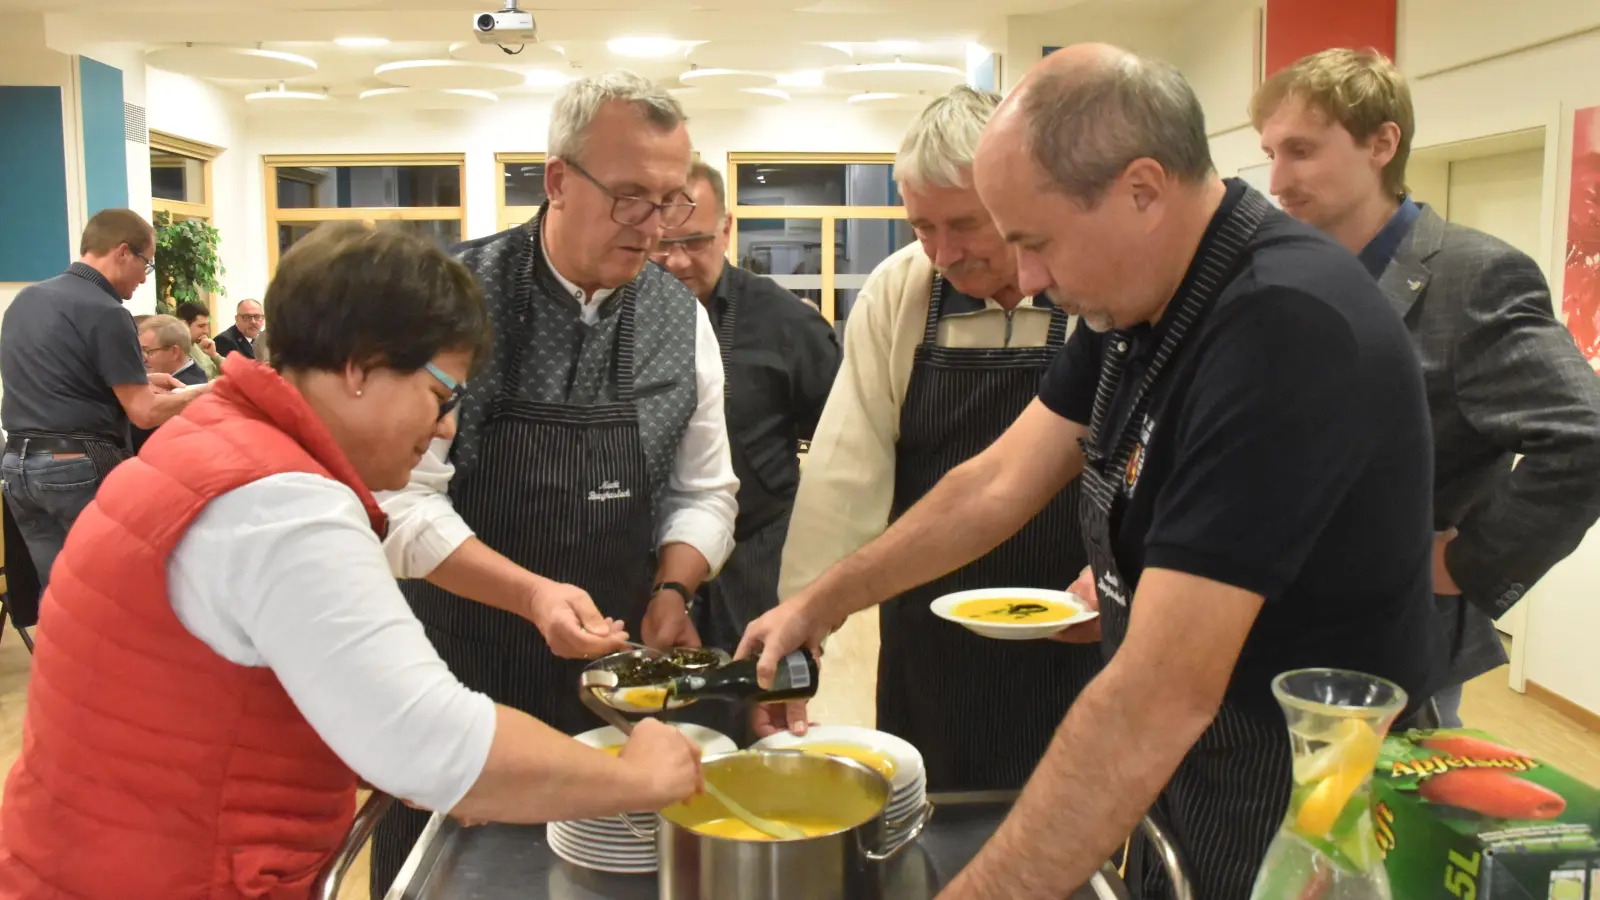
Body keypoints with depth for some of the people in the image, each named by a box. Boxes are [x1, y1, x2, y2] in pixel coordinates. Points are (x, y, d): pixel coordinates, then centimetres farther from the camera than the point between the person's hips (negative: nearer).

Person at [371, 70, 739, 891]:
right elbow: (404, 501, -16)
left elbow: (703, 491, 5)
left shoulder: (682, 320, -2)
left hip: (611, 674, 3)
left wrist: (672, 590, -12)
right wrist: (531, 595, -27)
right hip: (456, 671, -3)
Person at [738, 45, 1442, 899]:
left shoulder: (1285, 331, -30)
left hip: (1298, 826, -7)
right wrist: (818, 603, 8)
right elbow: (999, 483, 6)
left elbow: (1161, 700, -34)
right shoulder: (1134, 300, -2)